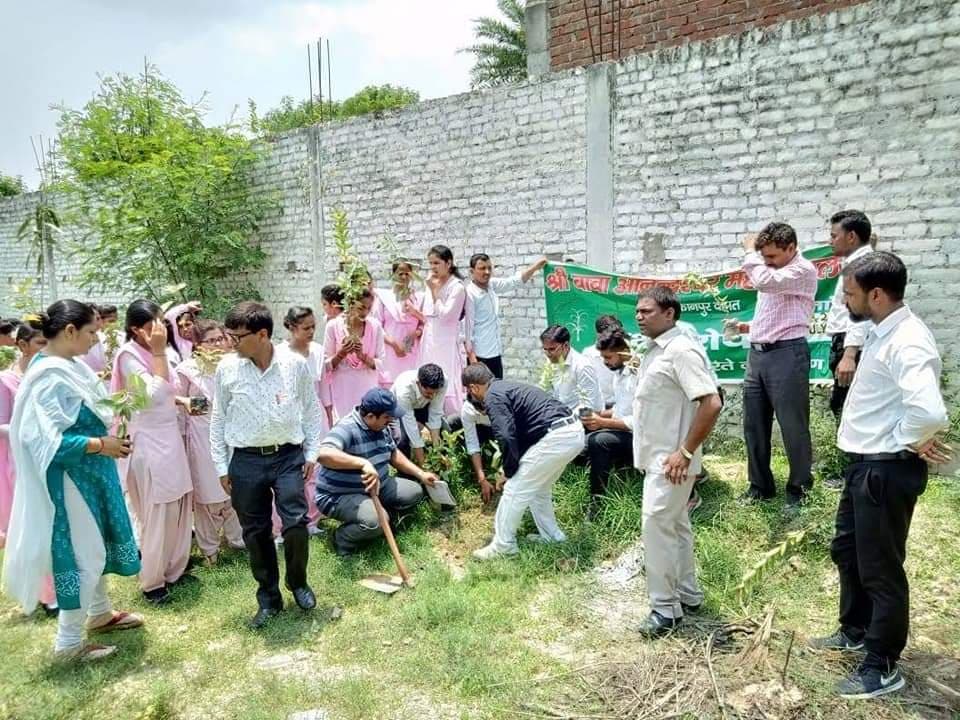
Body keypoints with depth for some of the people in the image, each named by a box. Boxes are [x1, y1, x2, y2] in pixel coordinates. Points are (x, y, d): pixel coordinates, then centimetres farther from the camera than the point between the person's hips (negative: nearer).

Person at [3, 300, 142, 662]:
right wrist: (101, 444, -21)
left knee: (95, 545, 22)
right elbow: (49, 439, -27)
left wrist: (106, 428, 3)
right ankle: (68, 642, 17)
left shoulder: (68, 367, 4)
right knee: (82, 554, 2)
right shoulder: (50, 377, -24)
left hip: (89, 473, 10)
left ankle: (99, 613, 40)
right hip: (71, 478, -10)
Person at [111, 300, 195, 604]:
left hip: (170, 436, 8)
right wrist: (159, 352, -25)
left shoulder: (154, 350, 8)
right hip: (148, 442, -8)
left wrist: (182, 401, 2)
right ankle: (152, 582, 16)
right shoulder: (130, 355, -16)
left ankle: (174, 570, 28)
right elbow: (154, 395, -28)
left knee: (179, 506, 13)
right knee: (157, 514, 1)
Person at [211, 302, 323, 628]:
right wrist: (221, 466, 6)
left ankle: (298, 582, 25)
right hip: (246, 461, 1)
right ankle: (269, 597, 27)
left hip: (289, 456, -1)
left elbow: (311, 409, 4)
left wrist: (311, 453, 4)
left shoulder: (295, 364, -6)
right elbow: (219, 418, 5)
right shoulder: (227, 368, -4)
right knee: (255, 532, 9)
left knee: (296, 524, -4)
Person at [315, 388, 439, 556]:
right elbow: (323, 454, -48)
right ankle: (342, 539, -4)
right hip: (339, 496, -9)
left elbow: (393, 454, 16)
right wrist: (363, 463, -53)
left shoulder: (381, 427, 0)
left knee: (414, 492, 4)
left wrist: (421, 474, 9)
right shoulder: (347, 429, -28)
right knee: (375, 521, -33)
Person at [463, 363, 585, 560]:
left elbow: (506, 437, -17)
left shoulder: (493, 397, -4)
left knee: (515, 490, 4)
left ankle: (503, 545, 14)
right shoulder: (507, 387, 25)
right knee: (540, 487, 26)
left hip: (556, 437, -9)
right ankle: (551, 535, 36)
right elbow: (519, 431, 32)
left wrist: (509, 470, -1)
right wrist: (511, 467, 35)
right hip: (575, 432, 10)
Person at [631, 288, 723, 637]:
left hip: (670, 459, -10)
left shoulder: (681, 350, -18)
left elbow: (712, 404, -25)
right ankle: (688, 594, 29)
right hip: (656, 457, 10)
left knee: (657, 525, -8)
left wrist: (686, 452, -23)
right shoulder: (655, 350, 12)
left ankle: (665, 608, 4)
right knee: (675, 525, 17)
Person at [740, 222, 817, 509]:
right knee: (754, 425, 10)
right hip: (757, 353, 8)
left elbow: (764, 281, -27)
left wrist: (750, 251, -12)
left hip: (786, 354, -8)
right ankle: (760, 485, 22)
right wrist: (743, 327, 15)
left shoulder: (803, 270, -10)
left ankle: (799, 487, 14)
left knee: (792, 426, -1)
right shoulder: (771, 270, 17)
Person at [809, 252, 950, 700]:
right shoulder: (881, 333, 6)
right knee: (846, 550, 24)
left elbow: (929, 412, -38)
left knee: (879, 568, 6)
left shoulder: (907, 343, -24)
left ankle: (882, 668, 25)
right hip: (865, 463, 10)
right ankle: (855, 632, 45)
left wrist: (907, 442, -21)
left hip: (887, 471, -10)